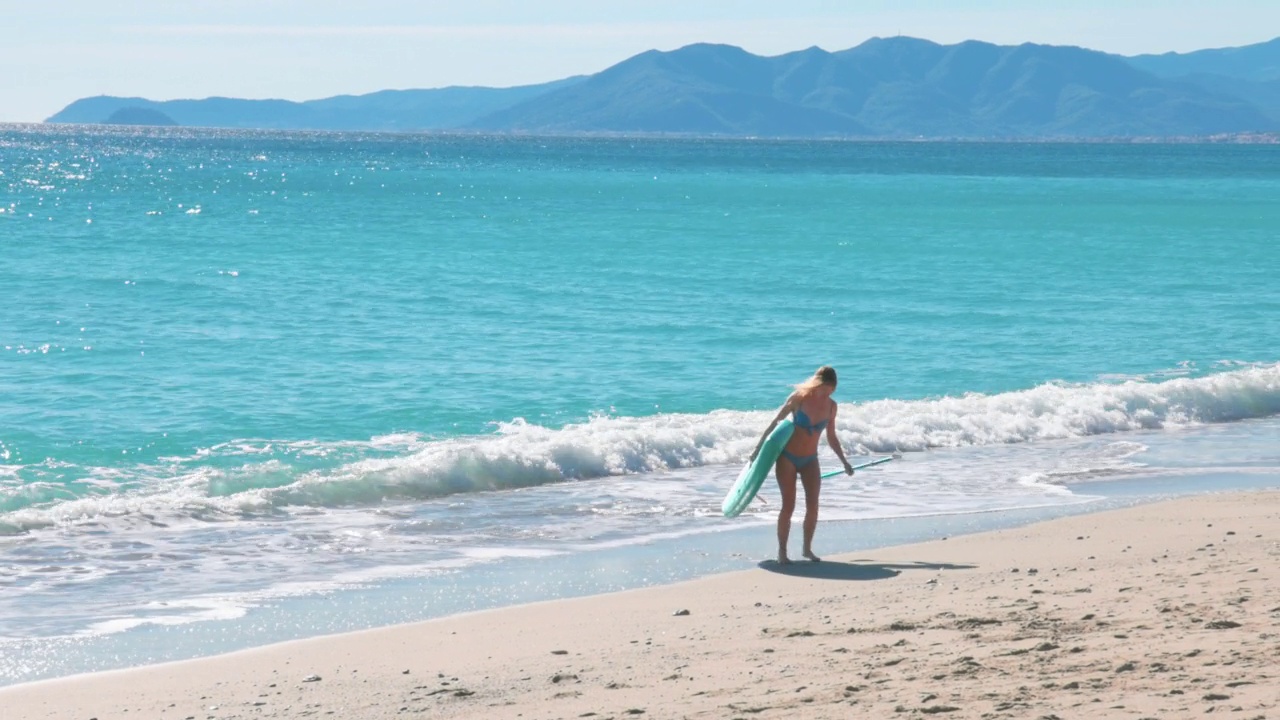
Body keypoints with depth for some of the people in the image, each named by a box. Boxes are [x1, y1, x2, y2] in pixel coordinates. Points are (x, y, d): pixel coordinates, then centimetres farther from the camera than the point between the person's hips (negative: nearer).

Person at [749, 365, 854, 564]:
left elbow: (831, 438, 13)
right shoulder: (800, 398, -11)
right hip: (787, 458, -4)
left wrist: (844, 462, 13)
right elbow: (775, 422, -6)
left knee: (813, 506, -5)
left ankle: (807, 548, 10)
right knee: (788, 506, -5)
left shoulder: (830, 406, 0)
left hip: (810, 460, 4)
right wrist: (758, 447, -7)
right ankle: (782, 551, 4)